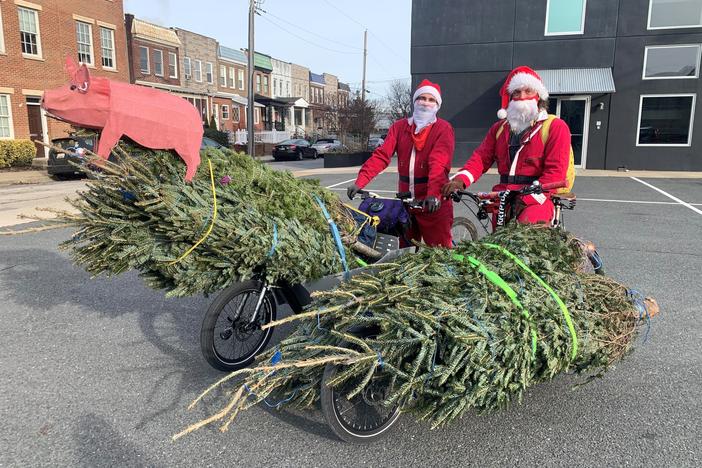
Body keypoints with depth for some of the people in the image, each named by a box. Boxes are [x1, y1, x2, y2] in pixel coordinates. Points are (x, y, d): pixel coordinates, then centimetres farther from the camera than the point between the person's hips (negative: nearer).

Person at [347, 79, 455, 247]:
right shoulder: (400, 126, 8)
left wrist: (433, 194, -34)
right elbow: (381, 155, -4)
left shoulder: (443, 128, -4)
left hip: (432, 202, -4)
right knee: (405, 249, 16)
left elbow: (438, 164, -19)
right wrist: (360, 182, -17)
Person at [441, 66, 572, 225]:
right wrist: (460, 179, -16)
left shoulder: (555, 127, 1)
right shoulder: (499, 128, 17)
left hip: (536, 200, -5)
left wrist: (526, 200, -19)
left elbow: (555, 171, -8)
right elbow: (481, 157, 5)